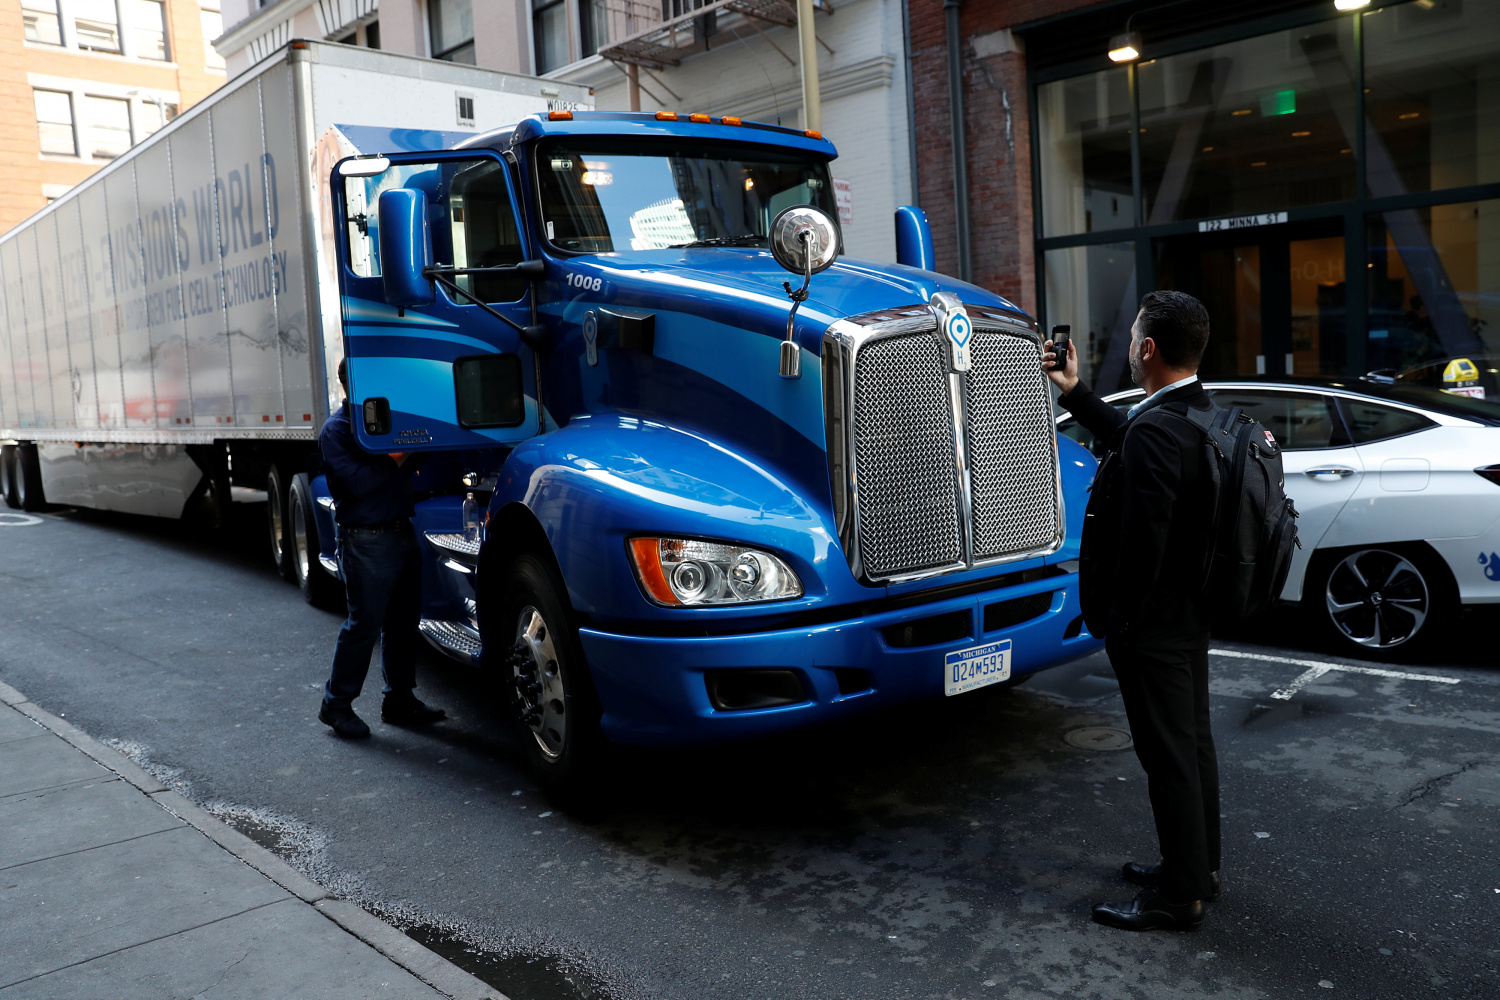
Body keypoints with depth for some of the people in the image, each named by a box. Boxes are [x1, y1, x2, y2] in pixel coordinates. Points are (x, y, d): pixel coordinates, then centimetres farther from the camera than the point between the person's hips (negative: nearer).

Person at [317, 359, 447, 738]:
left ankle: (400, 700, 21)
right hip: (367, 540, -8)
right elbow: (357, 482, -19)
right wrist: (394, 459, -17)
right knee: (365, 623, -4)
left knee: (404, 621, 11)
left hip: (402, 532, 8)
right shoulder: (336, 430, -6)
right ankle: (336, 703, 10)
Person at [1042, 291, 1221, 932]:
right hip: (1190, 612, 10)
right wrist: (1074, 393, 26)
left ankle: (1179, 898, 16)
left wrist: (1118, 620, -17)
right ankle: (1198, 867, 36)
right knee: (1193, 741, 20)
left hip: (1152, 623, -10)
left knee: (1169, 756, 2)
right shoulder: (1198, 413, 5)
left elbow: (1143, 540, -28)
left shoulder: (1158, 430, -26)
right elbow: (1125, 438, 25)